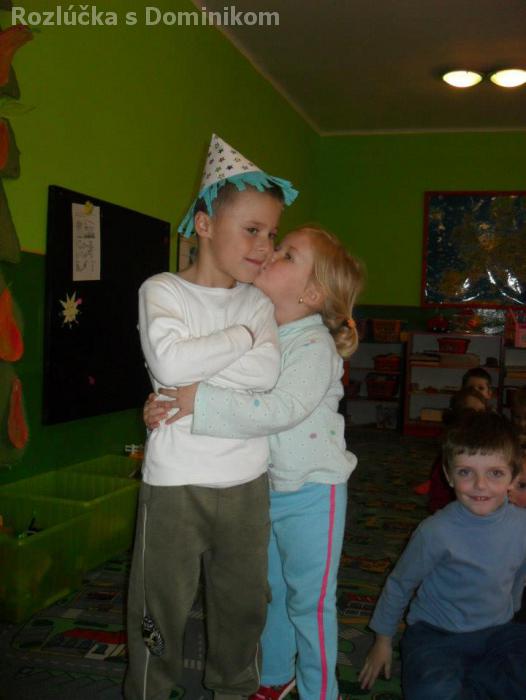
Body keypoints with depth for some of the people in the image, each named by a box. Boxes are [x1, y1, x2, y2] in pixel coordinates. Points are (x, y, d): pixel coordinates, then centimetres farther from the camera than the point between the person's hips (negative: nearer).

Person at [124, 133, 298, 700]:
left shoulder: (258, 303, 6)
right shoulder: (161, 290, -5)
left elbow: (266, 374, -11)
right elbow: (168, 363, -24)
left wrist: (192, 367, -14)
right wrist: (243, 336, -12)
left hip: (247, 482, 4)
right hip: (175, 482, -4)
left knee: (244, 602, 18)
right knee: (162, 607, 7)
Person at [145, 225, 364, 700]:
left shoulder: (315, 346, -21)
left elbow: (280, 409, -34)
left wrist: (200, 400, -38)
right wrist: (166, 403, -11)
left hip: (310, 491, -6)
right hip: (260, 485, 7)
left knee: (309, 600, 8)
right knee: (268, 590, 22)